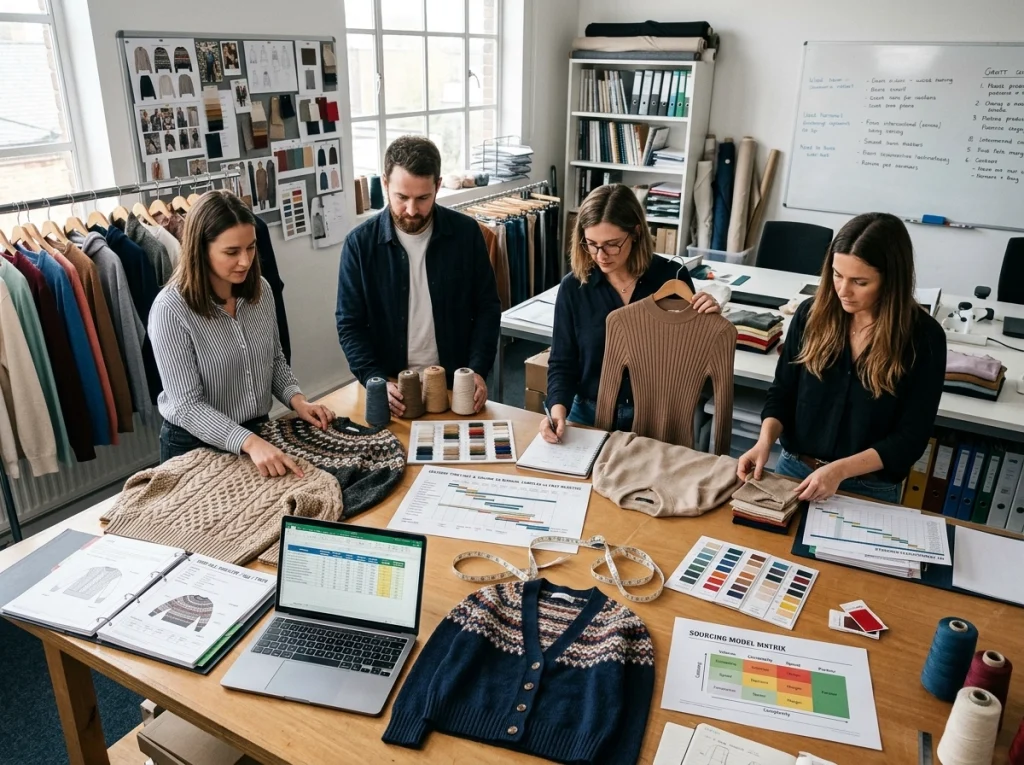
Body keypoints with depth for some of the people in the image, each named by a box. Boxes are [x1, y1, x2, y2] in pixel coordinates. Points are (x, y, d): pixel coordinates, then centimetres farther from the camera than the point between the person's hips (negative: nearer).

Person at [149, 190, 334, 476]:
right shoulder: (170, 309, -21)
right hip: (197, 445, -4)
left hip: (259, 432, 5)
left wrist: (297, 399, -10)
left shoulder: (260, 290, -5)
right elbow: (187, 406, -23)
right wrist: (249, 442, -34)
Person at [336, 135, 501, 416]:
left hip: (454, 383, 1)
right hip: (392, 387, -1)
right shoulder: (360, 243, -8)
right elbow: (350, 325, -4)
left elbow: (487, 307, 0)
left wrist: (477, 370, -12)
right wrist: (376, 382, -18)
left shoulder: (466, 233, -6)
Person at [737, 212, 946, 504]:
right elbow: (782, 391, 2)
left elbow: (911, 438, -13)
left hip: (871, 488, -2)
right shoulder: (812, 314, -6)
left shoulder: (923, 337, -14)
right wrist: (766, 440, -16)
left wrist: (840, 470, -25)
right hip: (793, 468, 3)